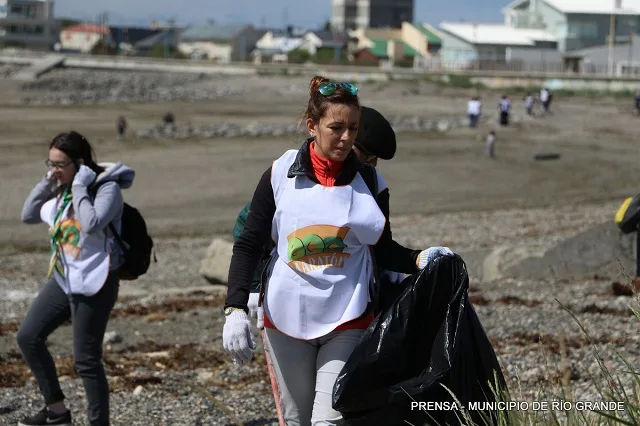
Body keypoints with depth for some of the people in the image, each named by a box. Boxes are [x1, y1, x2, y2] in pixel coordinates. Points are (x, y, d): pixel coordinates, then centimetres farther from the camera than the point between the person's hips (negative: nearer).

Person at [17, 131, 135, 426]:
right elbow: (28, 216, 13)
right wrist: (46, 182, 2)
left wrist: (80, 188, -20)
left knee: (86, 360, -3)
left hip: (94, 283, -8)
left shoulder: (107, 188, -13)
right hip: (63, 279, 8)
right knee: (28, 337, 8)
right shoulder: (61, 191, 8)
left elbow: (92, 224, -29)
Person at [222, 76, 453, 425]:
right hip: (287, 318, 1)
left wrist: (419, 259, -13)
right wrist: (235, 310, -10)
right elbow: (248, 245, 0)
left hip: (347, 321, -1)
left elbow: (384, 251, 8)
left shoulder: (369, 183, -1)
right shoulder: (282, 174, -3)